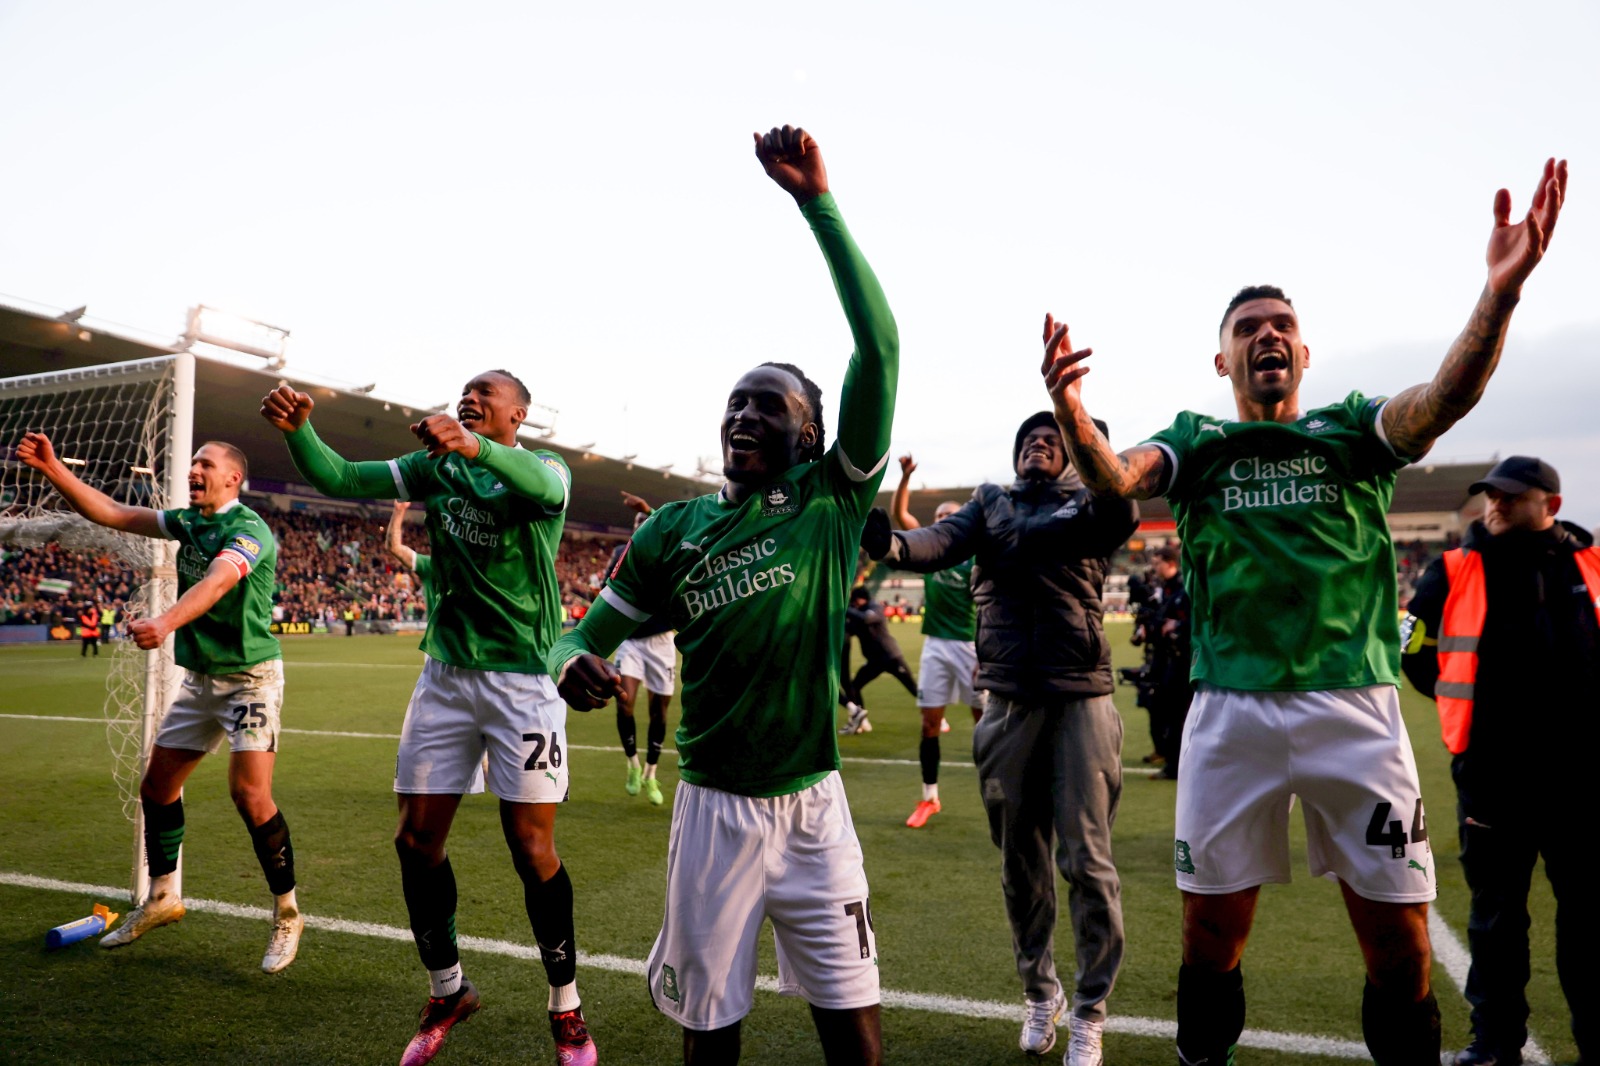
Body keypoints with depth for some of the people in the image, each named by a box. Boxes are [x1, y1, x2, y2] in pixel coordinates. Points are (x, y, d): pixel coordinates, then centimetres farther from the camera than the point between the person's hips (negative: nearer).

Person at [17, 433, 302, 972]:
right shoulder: (187, 522, 8)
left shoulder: (248, 530, -18)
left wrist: (165, 623, -51)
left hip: (250, 678, -8)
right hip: (199, 678, 8)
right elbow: (110, 513, 7)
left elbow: (216, 583, -36)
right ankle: (161, 898, 31)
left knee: (249, 794, -17)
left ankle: (287, 914, -1)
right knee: (156, 786, 11)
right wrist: (52, 468, -3)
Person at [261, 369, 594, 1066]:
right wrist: (297, 428, -17)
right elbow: (341, 479, 2)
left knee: (531, 845, -4)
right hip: (445, 674, 5)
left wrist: (475, 446, -48)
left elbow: (542, 487, -29)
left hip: (522, 681, -4)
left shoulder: (546, 467, -4)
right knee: (416, 838, 5)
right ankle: (447, 990, 28)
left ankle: (566, 1009, 16)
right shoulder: (437, 467, 10)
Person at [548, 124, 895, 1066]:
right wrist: (576, 666, -18)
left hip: (815, 803, -1)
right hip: (716, 805, 2)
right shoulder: (674, 530, 1)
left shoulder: (834, 502, -6)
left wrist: (818, 201, -20)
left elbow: (880, 348, -16)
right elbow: (594, 629, 8)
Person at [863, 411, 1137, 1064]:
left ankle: (1089, 1011, 19)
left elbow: (1122, 516, -21)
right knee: (1020, 858, 12)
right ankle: (1039, 992, 33)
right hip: (1009, 701, 2)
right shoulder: (990, 504, 9)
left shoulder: (1088, 504, 4)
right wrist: (892, 545, -34)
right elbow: (940, 543, -12)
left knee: (1087, 859, 1)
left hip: (1080, 698, -2)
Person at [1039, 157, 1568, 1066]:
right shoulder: (1196, 442, 8)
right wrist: (1071, 413, -34)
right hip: (1231, 710, 0)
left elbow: (1445, 399, -12)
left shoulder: (1352, 429, 8)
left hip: (1356, 707, 0)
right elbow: (1117, 478, -13)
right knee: (1212, 937, 10)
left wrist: (1502, 289, -30)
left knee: (1400, 946, 7)